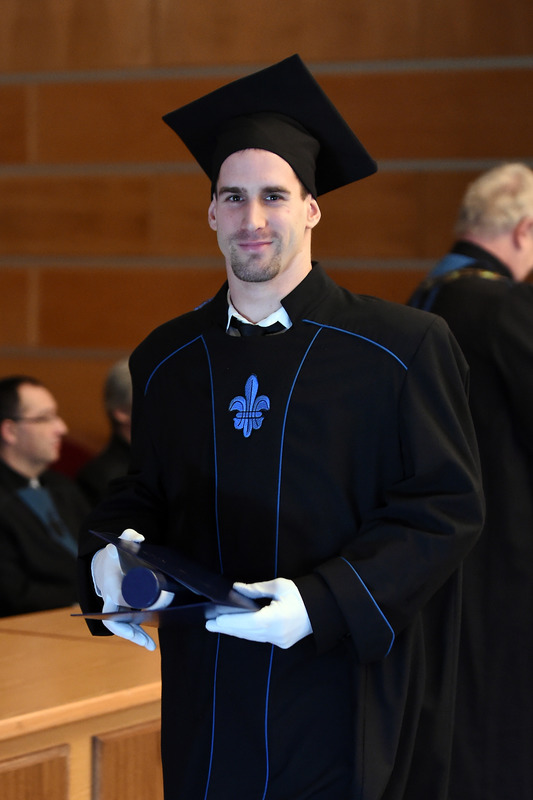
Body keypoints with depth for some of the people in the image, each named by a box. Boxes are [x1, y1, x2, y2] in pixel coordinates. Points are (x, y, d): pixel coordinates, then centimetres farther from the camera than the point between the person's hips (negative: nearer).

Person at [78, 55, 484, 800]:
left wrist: (323, 600, -21)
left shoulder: (404, 348, -7)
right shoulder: (167, 360, 7)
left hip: (342, 701, -3)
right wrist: (110, 550, -8)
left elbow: (447, 508, -9)